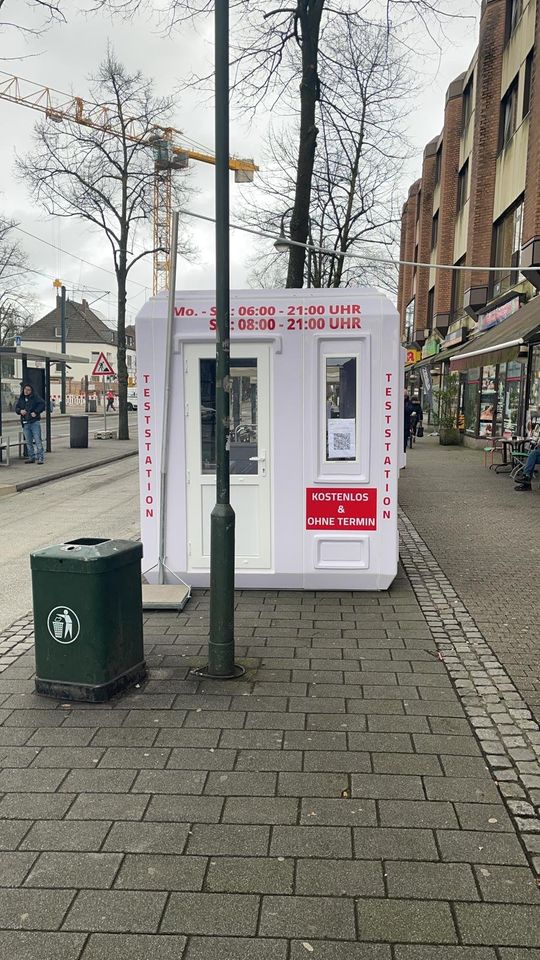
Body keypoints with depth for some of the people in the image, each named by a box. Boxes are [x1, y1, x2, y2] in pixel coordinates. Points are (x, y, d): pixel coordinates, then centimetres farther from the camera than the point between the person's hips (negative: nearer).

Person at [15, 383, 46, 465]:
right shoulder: (21, 399, 12)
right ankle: (31, 457, 19)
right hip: (25, 423, 6)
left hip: (34, 422, -6)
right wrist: (20, 411, -4)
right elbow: (16, 408, 18)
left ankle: (40, 458, -7)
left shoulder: (35, 397, -3)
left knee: (38, 441, -8)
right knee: (28, 442, 10)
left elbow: (42, 404, -10)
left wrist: (36, 412, -16)